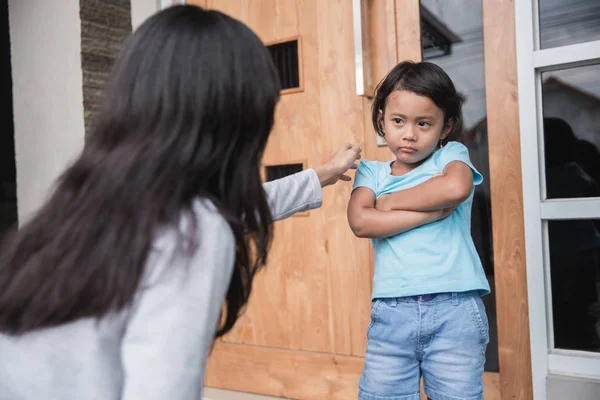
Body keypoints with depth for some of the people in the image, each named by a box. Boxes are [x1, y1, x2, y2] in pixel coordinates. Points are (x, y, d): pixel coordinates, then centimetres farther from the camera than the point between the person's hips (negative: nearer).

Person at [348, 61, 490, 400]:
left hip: (455, 308, -1)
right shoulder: (372, 171, 9)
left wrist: (391, 201, -7)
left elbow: (456, 188, -19)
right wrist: (434, 210, -12)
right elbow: (360, 222, -10)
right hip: (392, 311, 2)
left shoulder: (451, 155, 6)